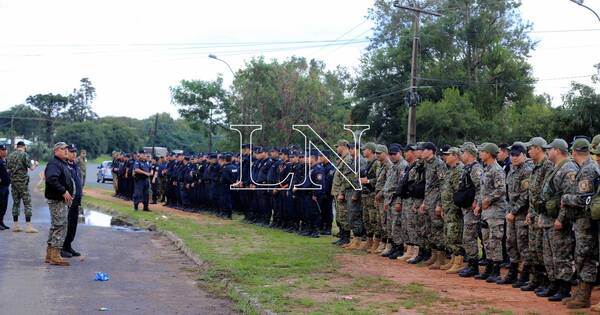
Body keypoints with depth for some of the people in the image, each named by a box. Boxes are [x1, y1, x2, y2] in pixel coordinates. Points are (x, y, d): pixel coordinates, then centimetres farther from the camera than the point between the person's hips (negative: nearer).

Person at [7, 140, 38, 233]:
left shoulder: (10, 156, 9)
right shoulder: (24, 155, -9)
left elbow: (8, 169, 13)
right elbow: (31, 168, -12)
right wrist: (35, 164, 8)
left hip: (13, 182, 6)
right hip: (22, 182, -6)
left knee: (15, 203, 12)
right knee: (27, 203, -3)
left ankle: (15, 225, 12)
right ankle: (29, 226, -8)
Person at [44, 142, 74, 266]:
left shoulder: (63, 164, 19)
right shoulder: (54, 164, -14)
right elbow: (52, 179, -30)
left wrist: (69, 193, 17)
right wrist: (63, 191, -28)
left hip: (63, 200, 11)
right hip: (57, 200, -11)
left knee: (55, 226, 15)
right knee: (60, 226, -10)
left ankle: (50, 255, 22)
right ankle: (55, 256, -9)